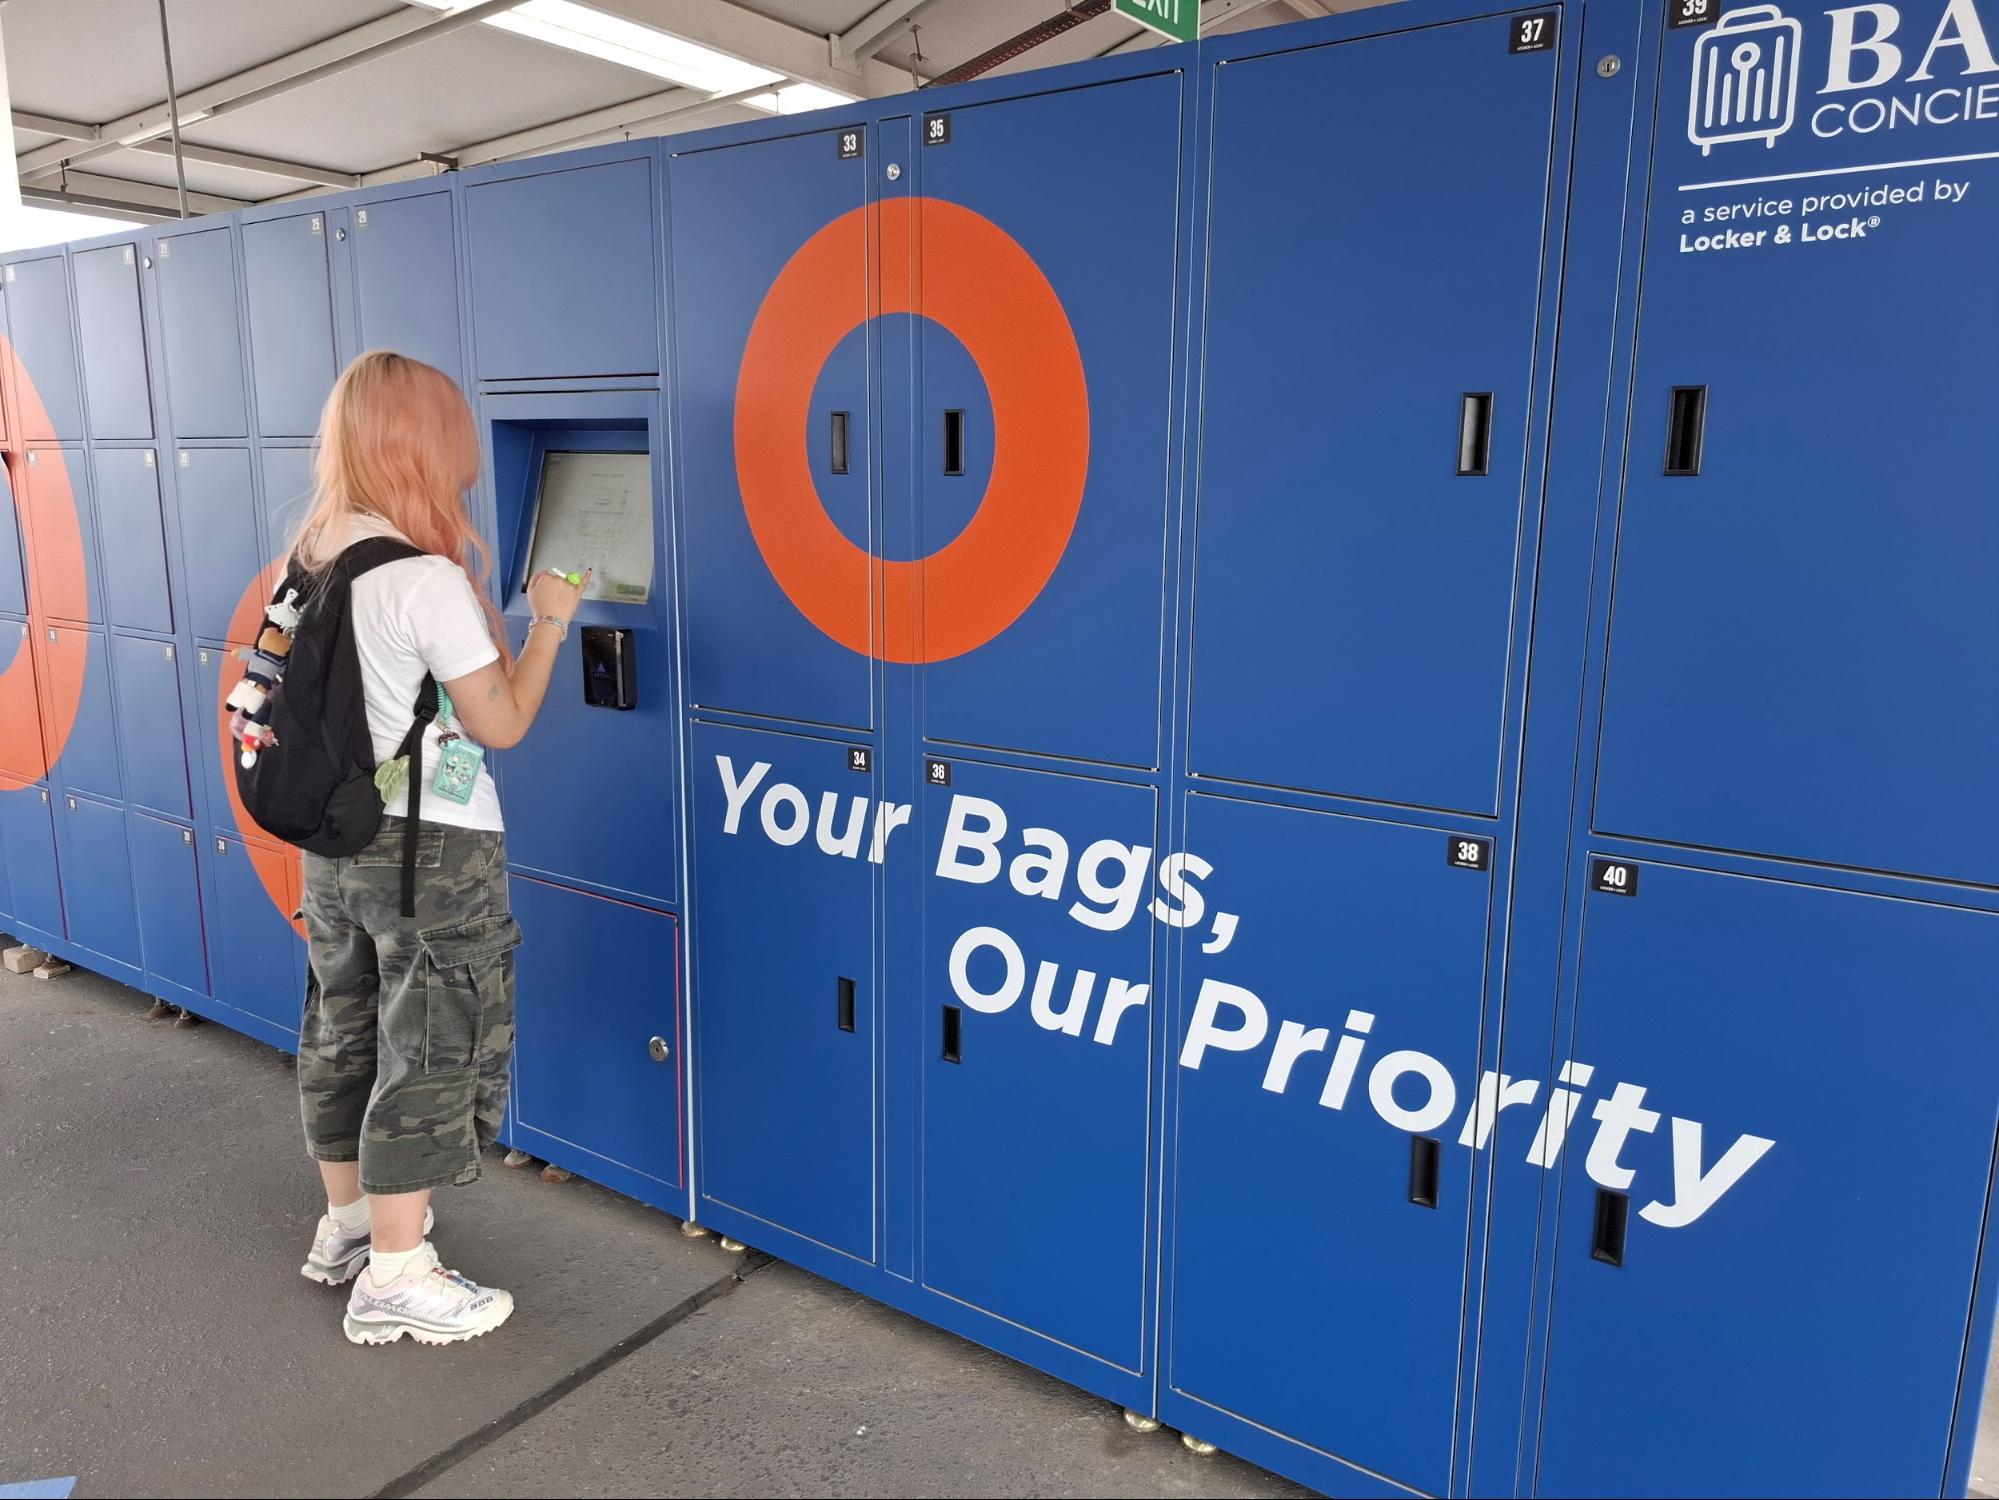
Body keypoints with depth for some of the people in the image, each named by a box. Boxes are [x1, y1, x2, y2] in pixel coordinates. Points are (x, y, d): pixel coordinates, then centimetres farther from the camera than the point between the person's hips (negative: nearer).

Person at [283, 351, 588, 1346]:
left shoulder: (310, 561, 3)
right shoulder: (429, 581, -21)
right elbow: (502, 722, -16)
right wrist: (549, 622, -4)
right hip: (430, 850, -8)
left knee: (345, 1030, 20)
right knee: (432, 1048, 4)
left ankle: (346, 1224, 39)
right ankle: (396, 1277, 15)